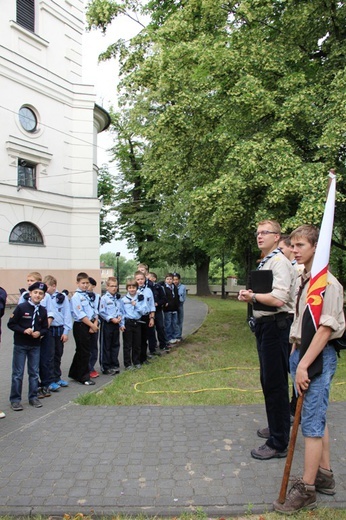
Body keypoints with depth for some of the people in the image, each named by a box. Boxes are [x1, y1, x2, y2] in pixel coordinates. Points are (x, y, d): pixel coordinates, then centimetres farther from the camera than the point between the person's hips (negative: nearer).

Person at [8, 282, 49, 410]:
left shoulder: (43, 310, 0)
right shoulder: (21, 307, -10)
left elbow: (45, 328, 8)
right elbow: (11, 324, -8)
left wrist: (39, 333, -13)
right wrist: (24, 330, -19)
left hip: (35, 345, 4)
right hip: (20, 345, -3)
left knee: (34, 372, 10)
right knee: (18, 373, 3)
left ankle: (33, 397, 23)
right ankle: (15, 399, 14)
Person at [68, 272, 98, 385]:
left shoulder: (89, 295, 12)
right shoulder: (76, 297, -11)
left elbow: (94, 311, 10)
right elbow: (80, 315, -17)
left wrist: (95, 324, -4)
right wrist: (92, 325, -14)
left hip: (90, 326, 8)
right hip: (81, 326, -8)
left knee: (81, 351, 17)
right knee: (84, 352, -1)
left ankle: (74, 374, 31)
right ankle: (84, 377, 10)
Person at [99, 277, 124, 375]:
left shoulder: (118, 298, 7)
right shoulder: (104, 298, -10)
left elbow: (121, 311, 10)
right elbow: (102, 312, -13)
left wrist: (121, 323, 4)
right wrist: (111, 319, -18)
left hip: (116, 324, 6)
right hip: (107, 324, -5)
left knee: (115, 345, 13)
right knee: (106, 346, 3)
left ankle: (114, 365, 25)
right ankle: (106, 367, 13)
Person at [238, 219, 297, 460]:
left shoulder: (280, 262, -15)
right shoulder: (264, 263, 15)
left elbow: (278, 298, -27)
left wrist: (252, 296, -12)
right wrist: (250, 296, 1)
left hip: (276, 326, -10)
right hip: (264, 325, 10)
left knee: (275, 384, -2)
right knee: (268, 381, 21)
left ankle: (278, 444, 11)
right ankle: (276, 428, 40)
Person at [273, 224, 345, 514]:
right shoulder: (302, 280, 10)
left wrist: (304, 365, -21)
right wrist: (295, 355, 14)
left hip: (319, 356, -9)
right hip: (301, 352, 9)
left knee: (312, 422, -1)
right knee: (316, 418, 18)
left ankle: (306, 489, 11)